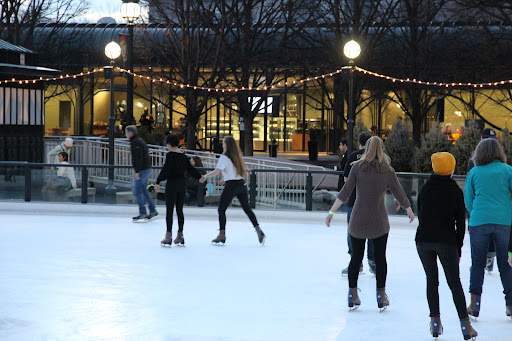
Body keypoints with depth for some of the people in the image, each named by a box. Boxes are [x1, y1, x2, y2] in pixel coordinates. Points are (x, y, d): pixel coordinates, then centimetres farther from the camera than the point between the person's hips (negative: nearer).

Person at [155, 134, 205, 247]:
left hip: (172, 184, -6)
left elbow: (165, 170, -15)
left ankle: (168, 236, -6)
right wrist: (200, 177, 31)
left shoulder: (170, 155, -10)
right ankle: (180, 236, 13)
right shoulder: (183, 156, 9)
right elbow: (190, 169, 16)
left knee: (169, 210, -3)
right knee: (179, 210, 11)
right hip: (182, 184, 6)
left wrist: (158, 182, -12)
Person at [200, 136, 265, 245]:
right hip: (241, 184, 6)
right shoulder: (237, 156, 11)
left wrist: (205, 177, -5)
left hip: (231, 186, -6)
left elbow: (216, 171, -18)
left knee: (221, 209, 4)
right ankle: (258, 230, 2)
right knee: (247, 208, 11)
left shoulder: (224, 157, -10)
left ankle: (222, 235, 3)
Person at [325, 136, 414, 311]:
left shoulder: (357, 167, -5)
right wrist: (410, 211, 20)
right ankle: (381, 296, 11)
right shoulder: (387, 171, -5)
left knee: (356, 257, 10)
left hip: (358, 222, 1)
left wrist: (331, 212, -7)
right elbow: (400, 196, 2)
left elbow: (345, 193, -10)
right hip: (379, 223, -1)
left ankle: (352, 295, 14)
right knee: (380, 258, 9)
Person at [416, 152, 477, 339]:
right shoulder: (455, 191, -3)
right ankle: (465, 324, 0)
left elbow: (420, 216, 11)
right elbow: (460, 222, -2)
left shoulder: (425, 189, 5)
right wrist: (459, 248, 6)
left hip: (423, 240, 2)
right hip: (446, 242, -2)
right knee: (455, 283, 3)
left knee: (431, 281, 12)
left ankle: (435, 320, 7)